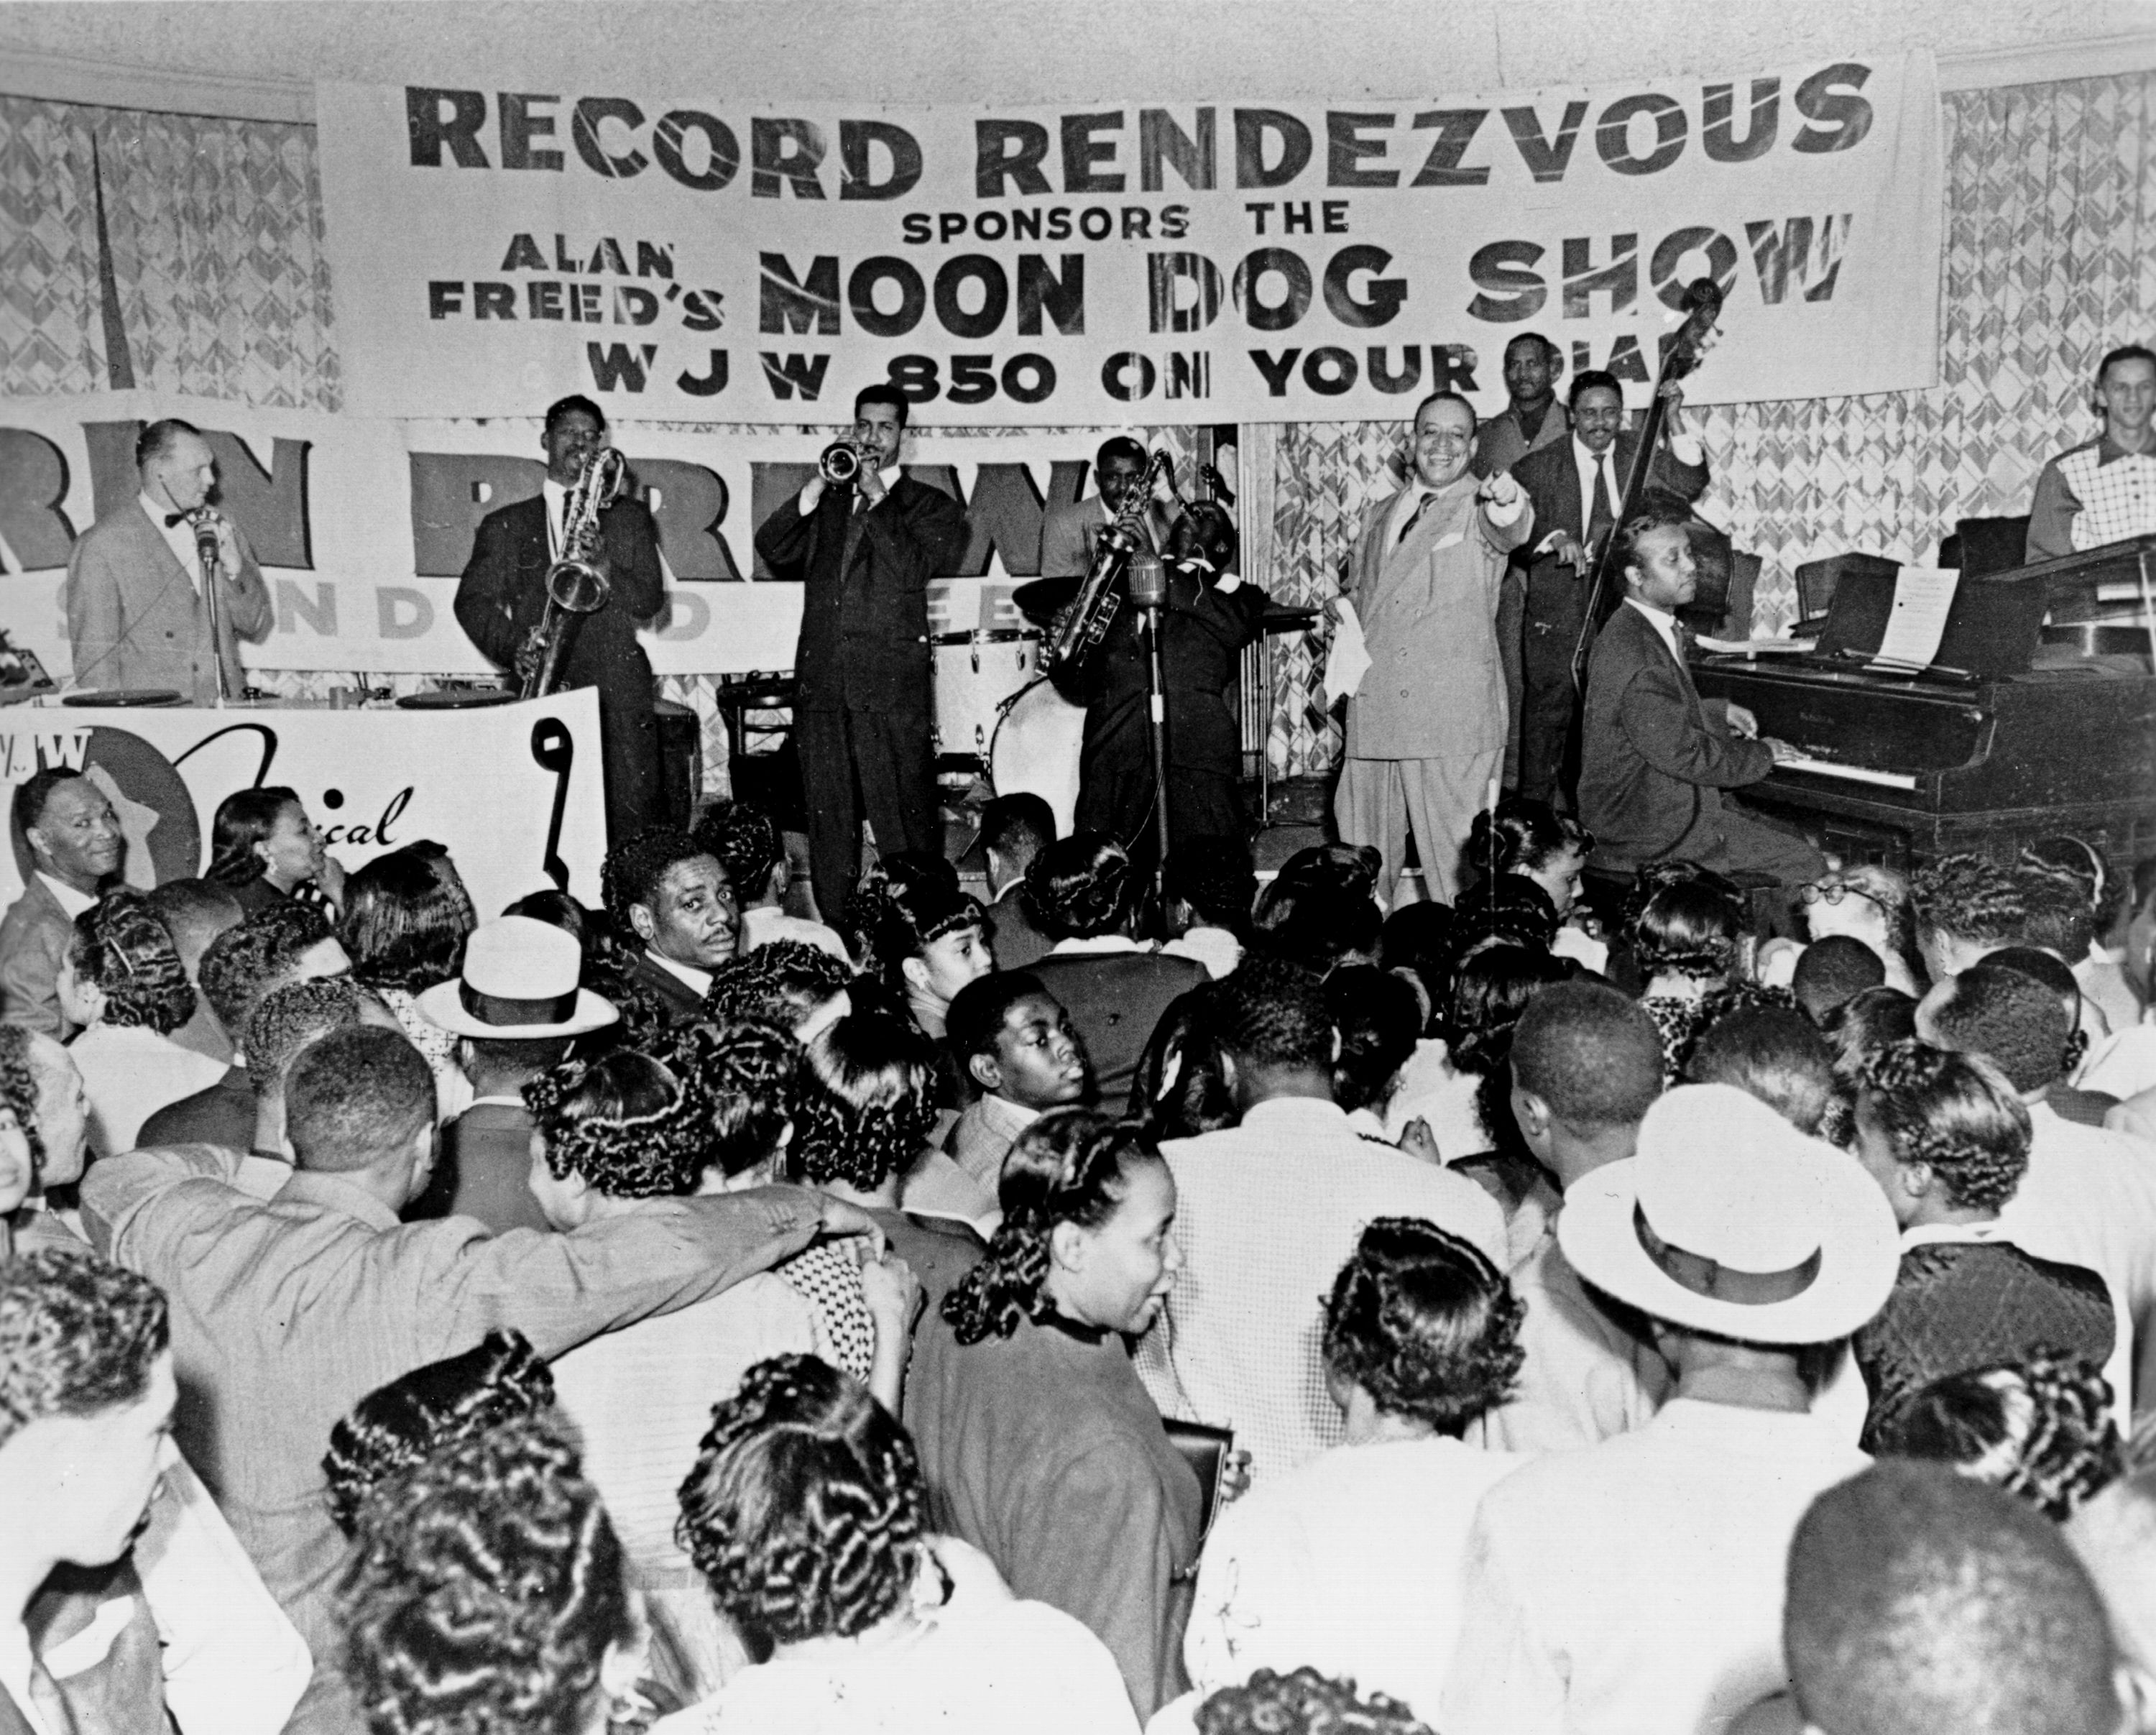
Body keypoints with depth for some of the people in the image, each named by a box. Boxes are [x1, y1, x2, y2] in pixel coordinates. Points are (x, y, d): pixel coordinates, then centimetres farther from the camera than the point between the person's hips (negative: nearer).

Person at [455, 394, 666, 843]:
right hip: (541, 691, 0)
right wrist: (513, 645, -10)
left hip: (618, 693, 0)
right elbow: (473, 602, 9)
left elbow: (650, 601, 7)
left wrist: (601, 565, -11)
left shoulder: (630, 517, 17)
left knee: (631, 828, -6)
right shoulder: (507, 524, 16)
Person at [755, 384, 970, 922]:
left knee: (905, 816, -7)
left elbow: (913, 571, -8)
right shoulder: (827, 502, 20)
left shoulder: (931, 506, 9)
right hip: (822, 680, 4)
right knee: (827, 815, 6)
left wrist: (877, 502, -5)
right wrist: (813, 490, -1)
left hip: (891, 682, -4)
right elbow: (772, 549, 8)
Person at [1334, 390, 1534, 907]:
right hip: (1373, 706, 5)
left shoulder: (1479, 506, 3)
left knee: (1454, 856, -7)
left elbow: (1508, 532, -21)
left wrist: (1508, 505, -44)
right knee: (1363, 853, 12)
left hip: (1452, 714, -5)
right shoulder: (1379, 515, 19)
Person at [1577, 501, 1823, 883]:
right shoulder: (1632, 652, -26)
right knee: (1807, 866, -8)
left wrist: (1720, 712, 13)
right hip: (1651, 833, -10)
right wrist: (1761, 755, -9)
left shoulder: (1640, 627, 8)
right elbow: (1682, 754, -24)